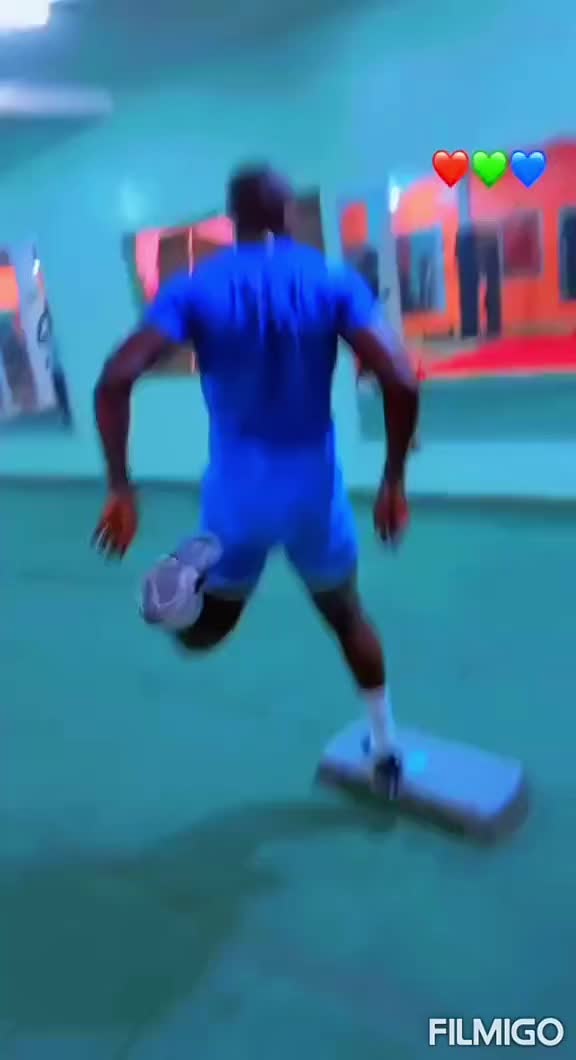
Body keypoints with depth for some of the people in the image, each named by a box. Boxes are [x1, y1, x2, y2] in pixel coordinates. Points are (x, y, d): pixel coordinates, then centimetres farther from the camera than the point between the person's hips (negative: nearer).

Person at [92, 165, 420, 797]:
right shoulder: (335, 283, -1)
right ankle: (384, 750, 35)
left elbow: (115, 380, -14)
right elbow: (401, 380, -13)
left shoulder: (194, 289, -1)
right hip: (314, 490, 1)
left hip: (236, 493, 0)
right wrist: (393, 481, -3)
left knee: (201, 633, 21)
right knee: (347, 615, 26)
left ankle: (198, 567, -15)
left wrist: (120, 488, -8)